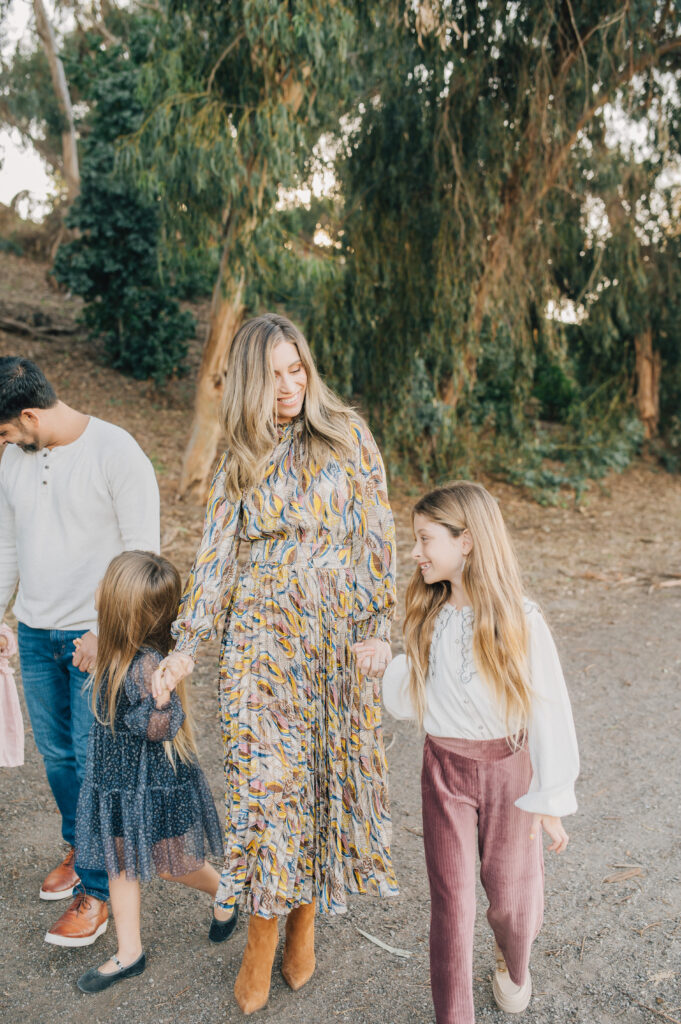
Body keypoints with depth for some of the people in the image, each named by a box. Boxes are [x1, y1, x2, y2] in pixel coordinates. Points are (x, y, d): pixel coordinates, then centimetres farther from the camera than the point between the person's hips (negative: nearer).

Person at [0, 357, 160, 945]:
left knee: (94, 762, -1)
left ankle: (98, 888, 16)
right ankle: (79, 848, 38)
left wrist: (105, 630, -17)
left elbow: (143, 551, -14)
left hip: (99, 636, -6)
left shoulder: (116, 452, -14)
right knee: (56, 753, 16)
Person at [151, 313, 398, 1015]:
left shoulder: (347, 437, 1)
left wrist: (377, 627, -7)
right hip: (260, 639, 1)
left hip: (336, 635, 0)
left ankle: (304, 923, 27)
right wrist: (185, 647, -2)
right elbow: (214, 559, 4)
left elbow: (375, 537, -1)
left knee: (323, 773, 7)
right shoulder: (239, 462, 6)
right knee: (266, 775, 0)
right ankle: (262, 942, 18)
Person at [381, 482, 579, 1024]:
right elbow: (413, 697, 7)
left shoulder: (520, 621, -18)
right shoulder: (427, 618, -4)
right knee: (451, 896, 5)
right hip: (444, 767, 2)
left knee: (510, 888, 17)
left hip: (509, 765, -2)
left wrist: (551, 799, -8)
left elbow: (550, 710, -12)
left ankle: (514, 963, 52)